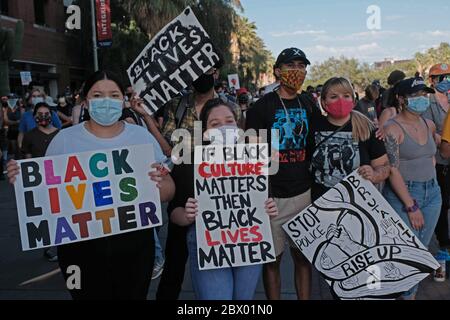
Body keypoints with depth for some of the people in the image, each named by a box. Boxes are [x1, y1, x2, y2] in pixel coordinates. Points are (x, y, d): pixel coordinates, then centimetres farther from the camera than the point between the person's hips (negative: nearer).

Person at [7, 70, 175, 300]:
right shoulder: (64, 139, -1)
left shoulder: (142, 137, 1)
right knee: (88, 296, 12)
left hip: (134, 242, 1)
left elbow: (168, 192, 1)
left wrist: (159, 183, -21)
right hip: (79, 244, 0)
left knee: (135, 295, 14)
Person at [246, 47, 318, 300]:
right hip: (273, 196, -3)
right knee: (272, 258, 7)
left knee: (303, 256, 12)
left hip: (305, 192, 4)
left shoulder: (309, 104, 9)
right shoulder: (262, 107, -4)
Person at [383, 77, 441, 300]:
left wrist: (431, 181, 14)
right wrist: (411, 206, -17)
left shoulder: (429, 125, 9)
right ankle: (402, 293, 17)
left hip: (432, 193, 7)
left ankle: (411, 294, 29)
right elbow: (393, 170, -16)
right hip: (403, 194, -7)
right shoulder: (393, 129, -12)